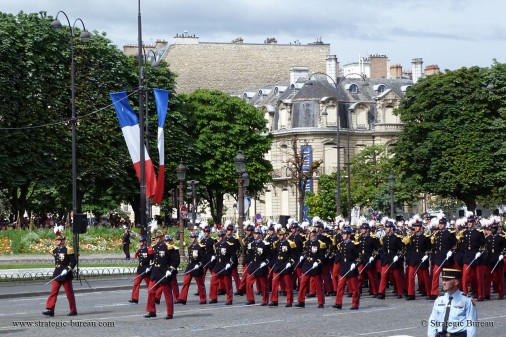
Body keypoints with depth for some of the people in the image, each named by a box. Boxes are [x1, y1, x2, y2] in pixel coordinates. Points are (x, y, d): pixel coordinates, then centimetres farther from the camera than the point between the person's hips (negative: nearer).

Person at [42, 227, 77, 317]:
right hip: (57, 275, 6)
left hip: (66, 275, -6)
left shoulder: (68, 250, -9)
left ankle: (73, 311, 10)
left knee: (69, 293, 1)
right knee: (53, 292, -3)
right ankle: (50, 310, -6)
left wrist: (67, 269, -21)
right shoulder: (55, 251, 10)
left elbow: (73, 262, -13)